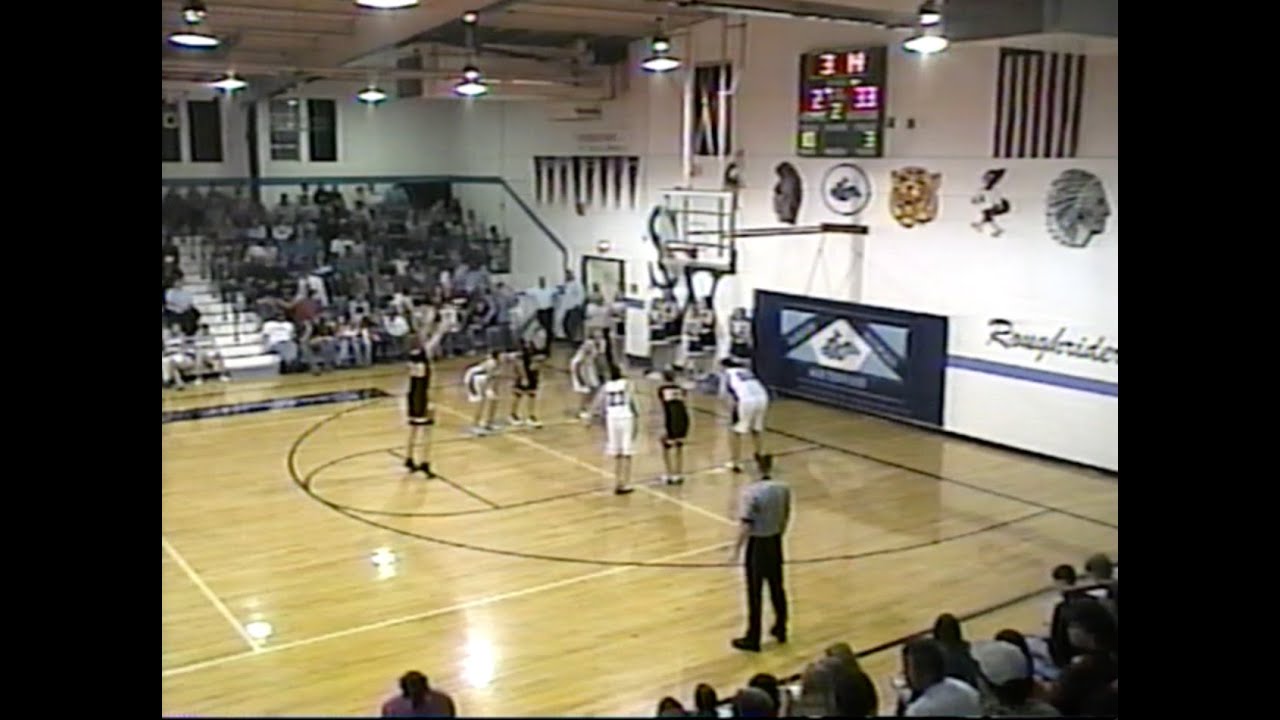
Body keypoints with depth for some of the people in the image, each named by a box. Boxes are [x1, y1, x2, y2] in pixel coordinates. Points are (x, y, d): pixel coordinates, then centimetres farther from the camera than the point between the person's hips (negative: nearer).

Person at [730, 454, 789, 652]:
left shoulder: (751, 492, -24)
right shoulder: (783, 488, -5)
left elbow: (746, 525, -22)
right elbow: (786, 517, 8)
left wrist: (736, 549, -12)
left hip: (757, 544, -6)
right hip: (775, 541, 6)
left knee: (754, 593, 4)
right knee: (777, 588, 20)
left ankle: (753, 639, 13)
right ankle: (780, 629, 34)